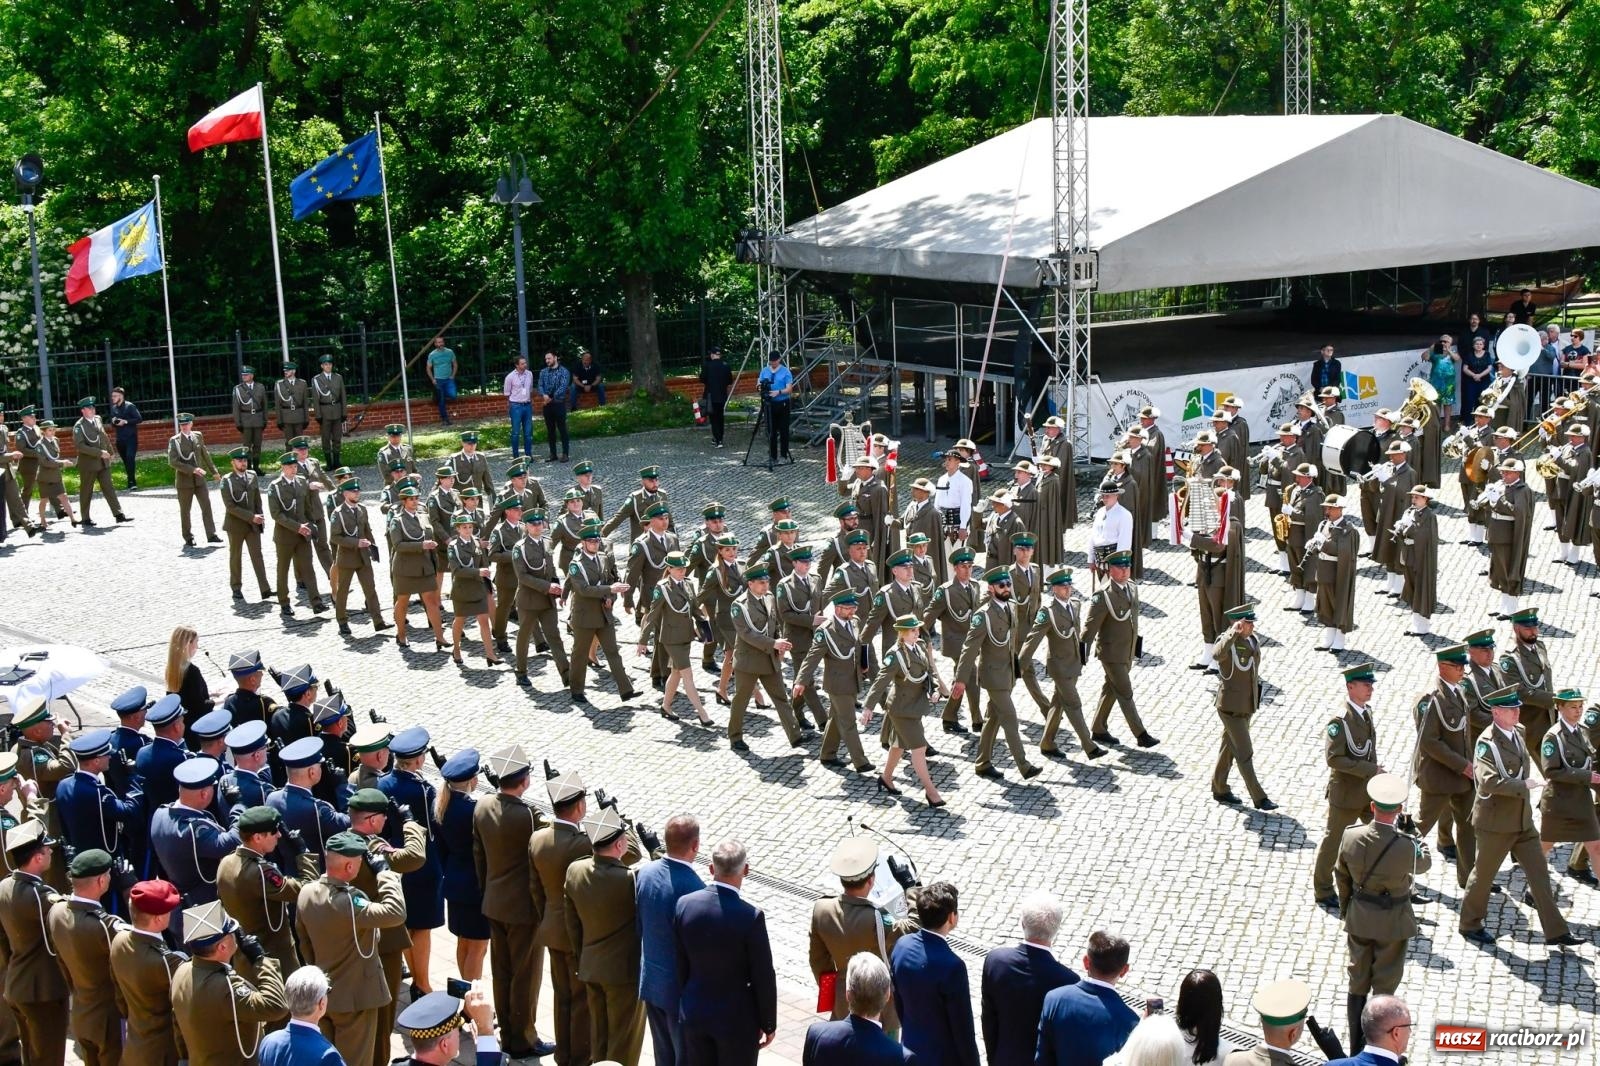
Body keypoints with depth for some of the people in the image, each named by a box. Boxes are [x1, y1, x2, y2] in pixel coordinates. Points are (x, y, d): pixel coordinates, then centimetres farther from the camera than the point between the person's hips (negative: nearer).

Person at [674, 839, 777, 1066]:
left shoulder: (684, 905, -10)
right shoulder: (751, 916, -23)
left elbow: (680, 963, 1)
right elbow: (763, 977, -14)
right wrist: (768, 1023, -1)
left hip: (694, 1014, 4)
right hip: (737, 1019, -4)